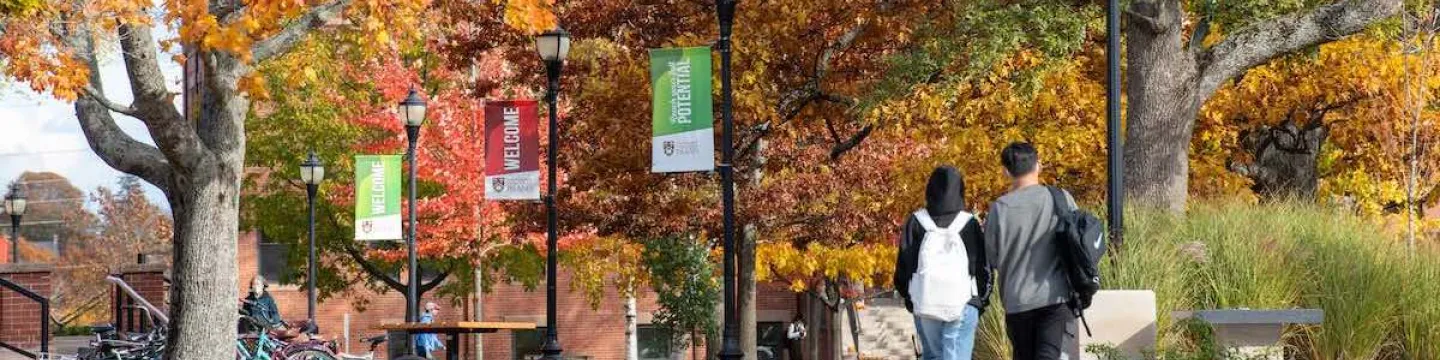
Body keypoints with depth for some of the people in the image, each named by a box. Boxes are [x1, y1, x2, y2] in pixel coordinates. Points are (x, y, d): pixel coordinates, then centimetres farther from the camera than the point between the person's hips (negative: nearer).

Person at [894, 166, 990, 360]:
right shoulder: (970, 224, -3)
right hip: (962, 306, -2)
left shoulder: (915, 223, -1)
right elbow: (984, 268, 1)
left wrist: (909, 299, 17)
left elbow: (903, 266, 2)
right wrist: (980, 304, 14)